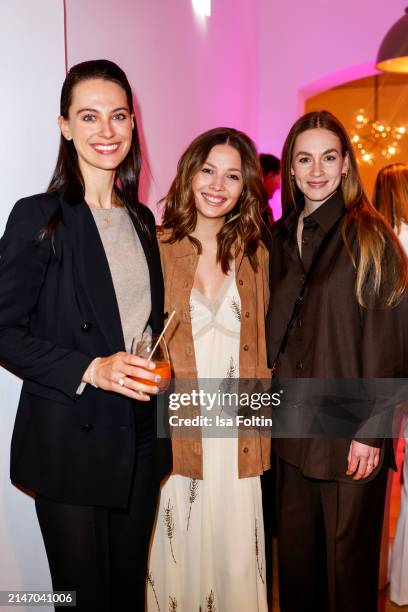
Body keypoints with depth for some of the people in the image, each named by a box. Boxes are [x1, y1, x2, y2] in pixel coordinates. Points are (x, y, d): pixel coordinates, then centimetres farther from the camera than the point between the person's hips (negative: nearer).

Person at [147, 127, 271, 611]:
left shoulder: (255, 255, 8)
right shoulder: (155, 248, -3)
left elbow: (260, 347, 13)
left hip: (237, 440, 3)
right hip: (173, 436, -2)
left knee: (238, 564, 8)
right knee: (179, 557, 8)